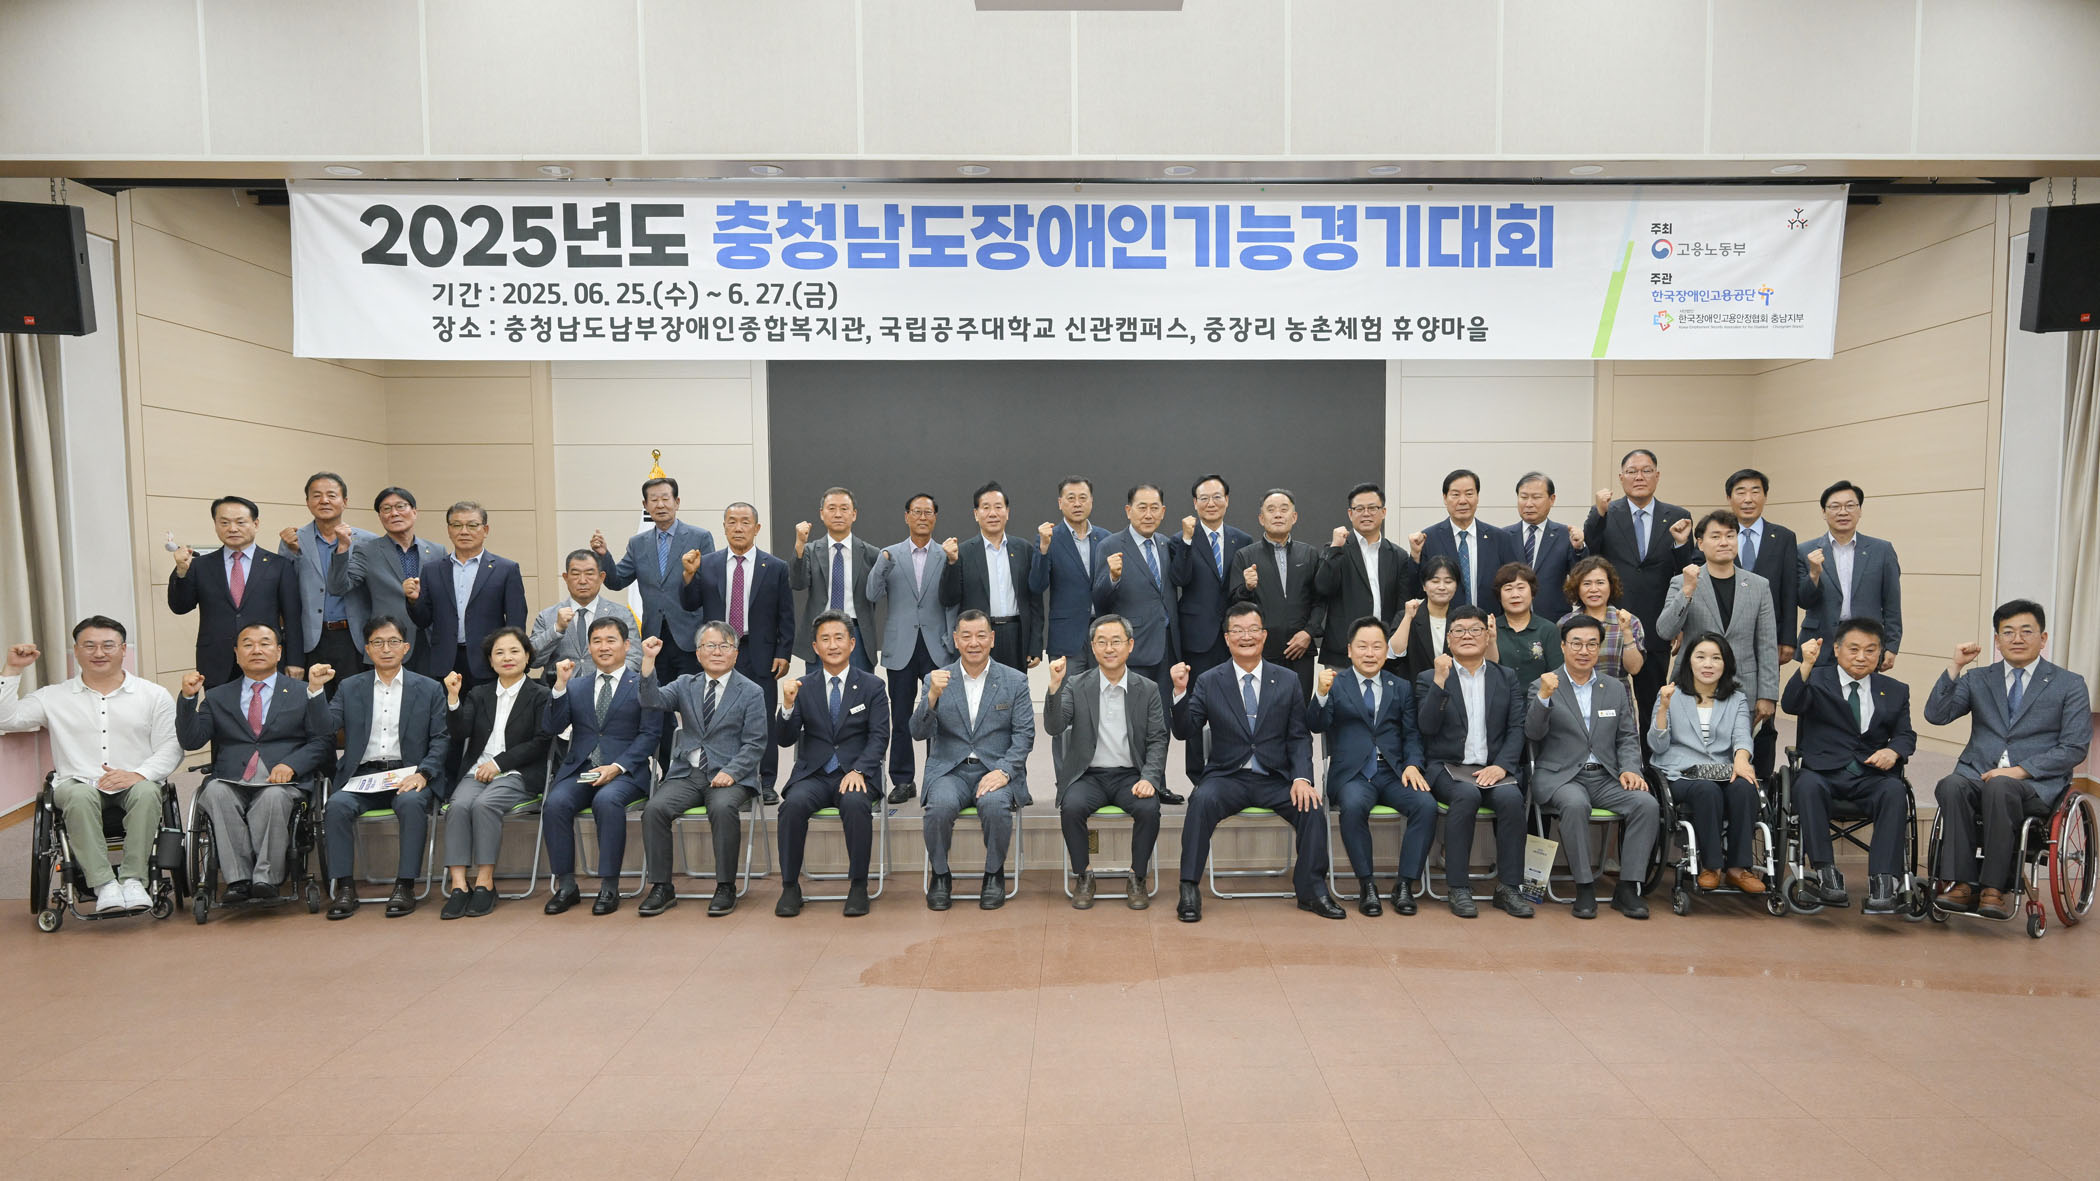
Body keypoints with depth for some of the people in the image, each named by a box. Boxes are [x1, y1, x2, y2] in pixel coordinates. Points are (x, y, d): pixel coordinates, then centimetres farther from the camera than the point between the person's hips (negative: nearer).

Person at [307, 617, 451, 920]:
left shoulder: (429, 689, 10)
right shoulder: (350, 687, 17)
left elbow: (442, 738, 4)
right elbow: (324, 727, 5)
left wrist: (422, 773, -12)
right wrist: (316, 689, -10)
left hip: (407, 775, -2)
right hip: (362, 775, 2)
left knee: (412, 802, -34)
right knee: (337, 805, -28)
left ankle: (405, 886, -27)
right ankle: (345, 887, -19)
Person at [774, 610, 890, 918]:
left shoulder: (872, 685, 6)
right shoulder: (803, 686, 8)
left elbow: (879, 736, -2)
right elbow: (784, 739, 3)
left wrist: (858, 770, -18)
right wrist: (788, 705, -16)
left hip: (856, 774, -1)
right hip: (813, 774, 2)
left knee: (856, 805, -34)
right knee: (793, 804, -30)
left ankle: (858, 886, -18)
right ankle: (790, 886, -15)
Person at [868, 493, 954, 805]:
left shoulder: (946, 557, 7)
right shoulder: (889, 556, 9)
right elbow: (874, 594, -2)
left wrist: (951, 642, -3)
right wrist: (881, 564, -17)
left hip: (937, 649, -1)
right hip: (901, 648, 1)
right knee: (901, 718, 5)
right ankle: (903, 781, 14)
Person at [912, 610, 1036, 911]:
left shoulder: (1015, 680, 5)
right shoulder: (937, 679, 6)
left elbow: (1024, 735, 0)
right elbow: (919, 732, -2)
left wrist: (1003, 771, -16)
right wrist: (932, 696, -20)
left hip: (997, 770, -1)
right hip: (950, 770, 1)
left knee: (995, 804, -32)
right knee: (940, 805, -31)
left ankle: (994, 875, -6)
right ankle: (940, 876, -5)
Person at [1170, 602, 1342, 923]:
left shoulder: (1287, 681, 7)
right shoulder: (1208, 682, 3)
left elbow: (1299, 737, 5)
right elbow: (1185, 733, -4)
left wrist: (1302, 778, -11)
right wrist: (1181, 692, -19)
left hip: (1276, 779, 1)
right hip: (1227, 776, -1)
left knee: (1313, 807, -24)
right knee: (1202, 800, -31)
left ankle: (1311, 890, -6)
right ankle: (1189, 890, -22)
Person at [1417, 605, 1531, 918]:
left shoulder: (1506, 678, 15)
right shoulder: (1429, 678, 8)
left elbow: (1517, 728, 6)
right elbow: (1427, 727, -7)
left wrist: (1501, 766, -10)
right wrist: (1440, 680, -16)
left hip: (1494, 768, 2)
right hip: (1448, 768, -2)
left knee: (1511, 796, -30)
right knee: (1466, 795, -34)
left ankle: (1508, 887, -18)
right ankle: (1458, 888, -25)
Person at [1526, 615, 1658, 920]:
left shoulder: (1615, 688, 16)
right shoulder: (1542, 686, 2)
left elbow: (1628, 737, 15)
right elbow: (1533, 733, -10)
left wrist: (1630, 769, -4)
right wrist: (1544, 697, -27)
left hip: (1606, 777, 4)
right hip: (1559, 777, -4)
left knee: (1647, 803, -23)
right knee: (1576, 804, -36)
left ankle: (1627, 888, -14)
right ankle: (1585, 887, -21)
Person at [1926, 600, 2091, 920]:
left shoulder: (2070, 685, 10)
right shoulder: (1977, 679, 17)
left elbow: (2074, 748, 1)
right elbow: (1936, 715, 4)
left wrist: (2020, 770, -13)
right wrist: (1955, 667, -4)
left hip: (2036, 784, -2)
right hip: (1977, 773, 2)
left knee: (1999, 787, -38)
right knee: (1952, 786, -34)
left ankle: (1995, 888, -32)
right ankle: (1960, 883, -34)